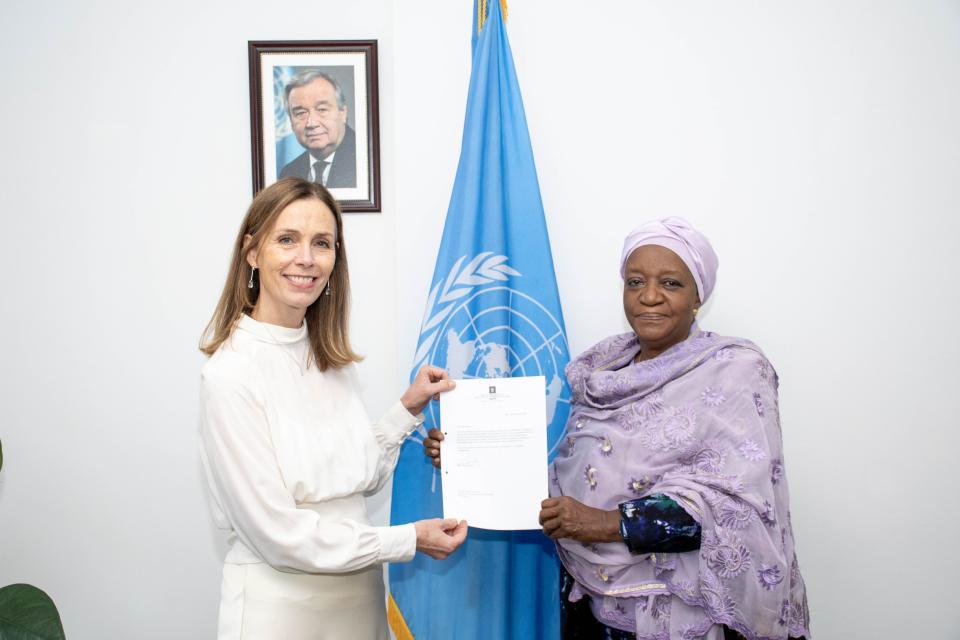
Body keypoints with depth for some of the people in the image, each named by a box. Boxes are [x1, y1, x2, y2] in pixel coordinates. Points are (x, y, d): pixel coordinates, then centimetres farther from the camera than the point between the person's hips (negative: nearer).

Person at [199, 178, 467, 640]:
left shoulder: (332, 361, 1)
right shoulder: (231, 373, -20)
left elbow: (361, 478, 7)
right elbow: (279, 534, -20)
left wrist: (407, 409, -2)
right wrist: (409, 540, -14)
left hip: (360, 592, 6)